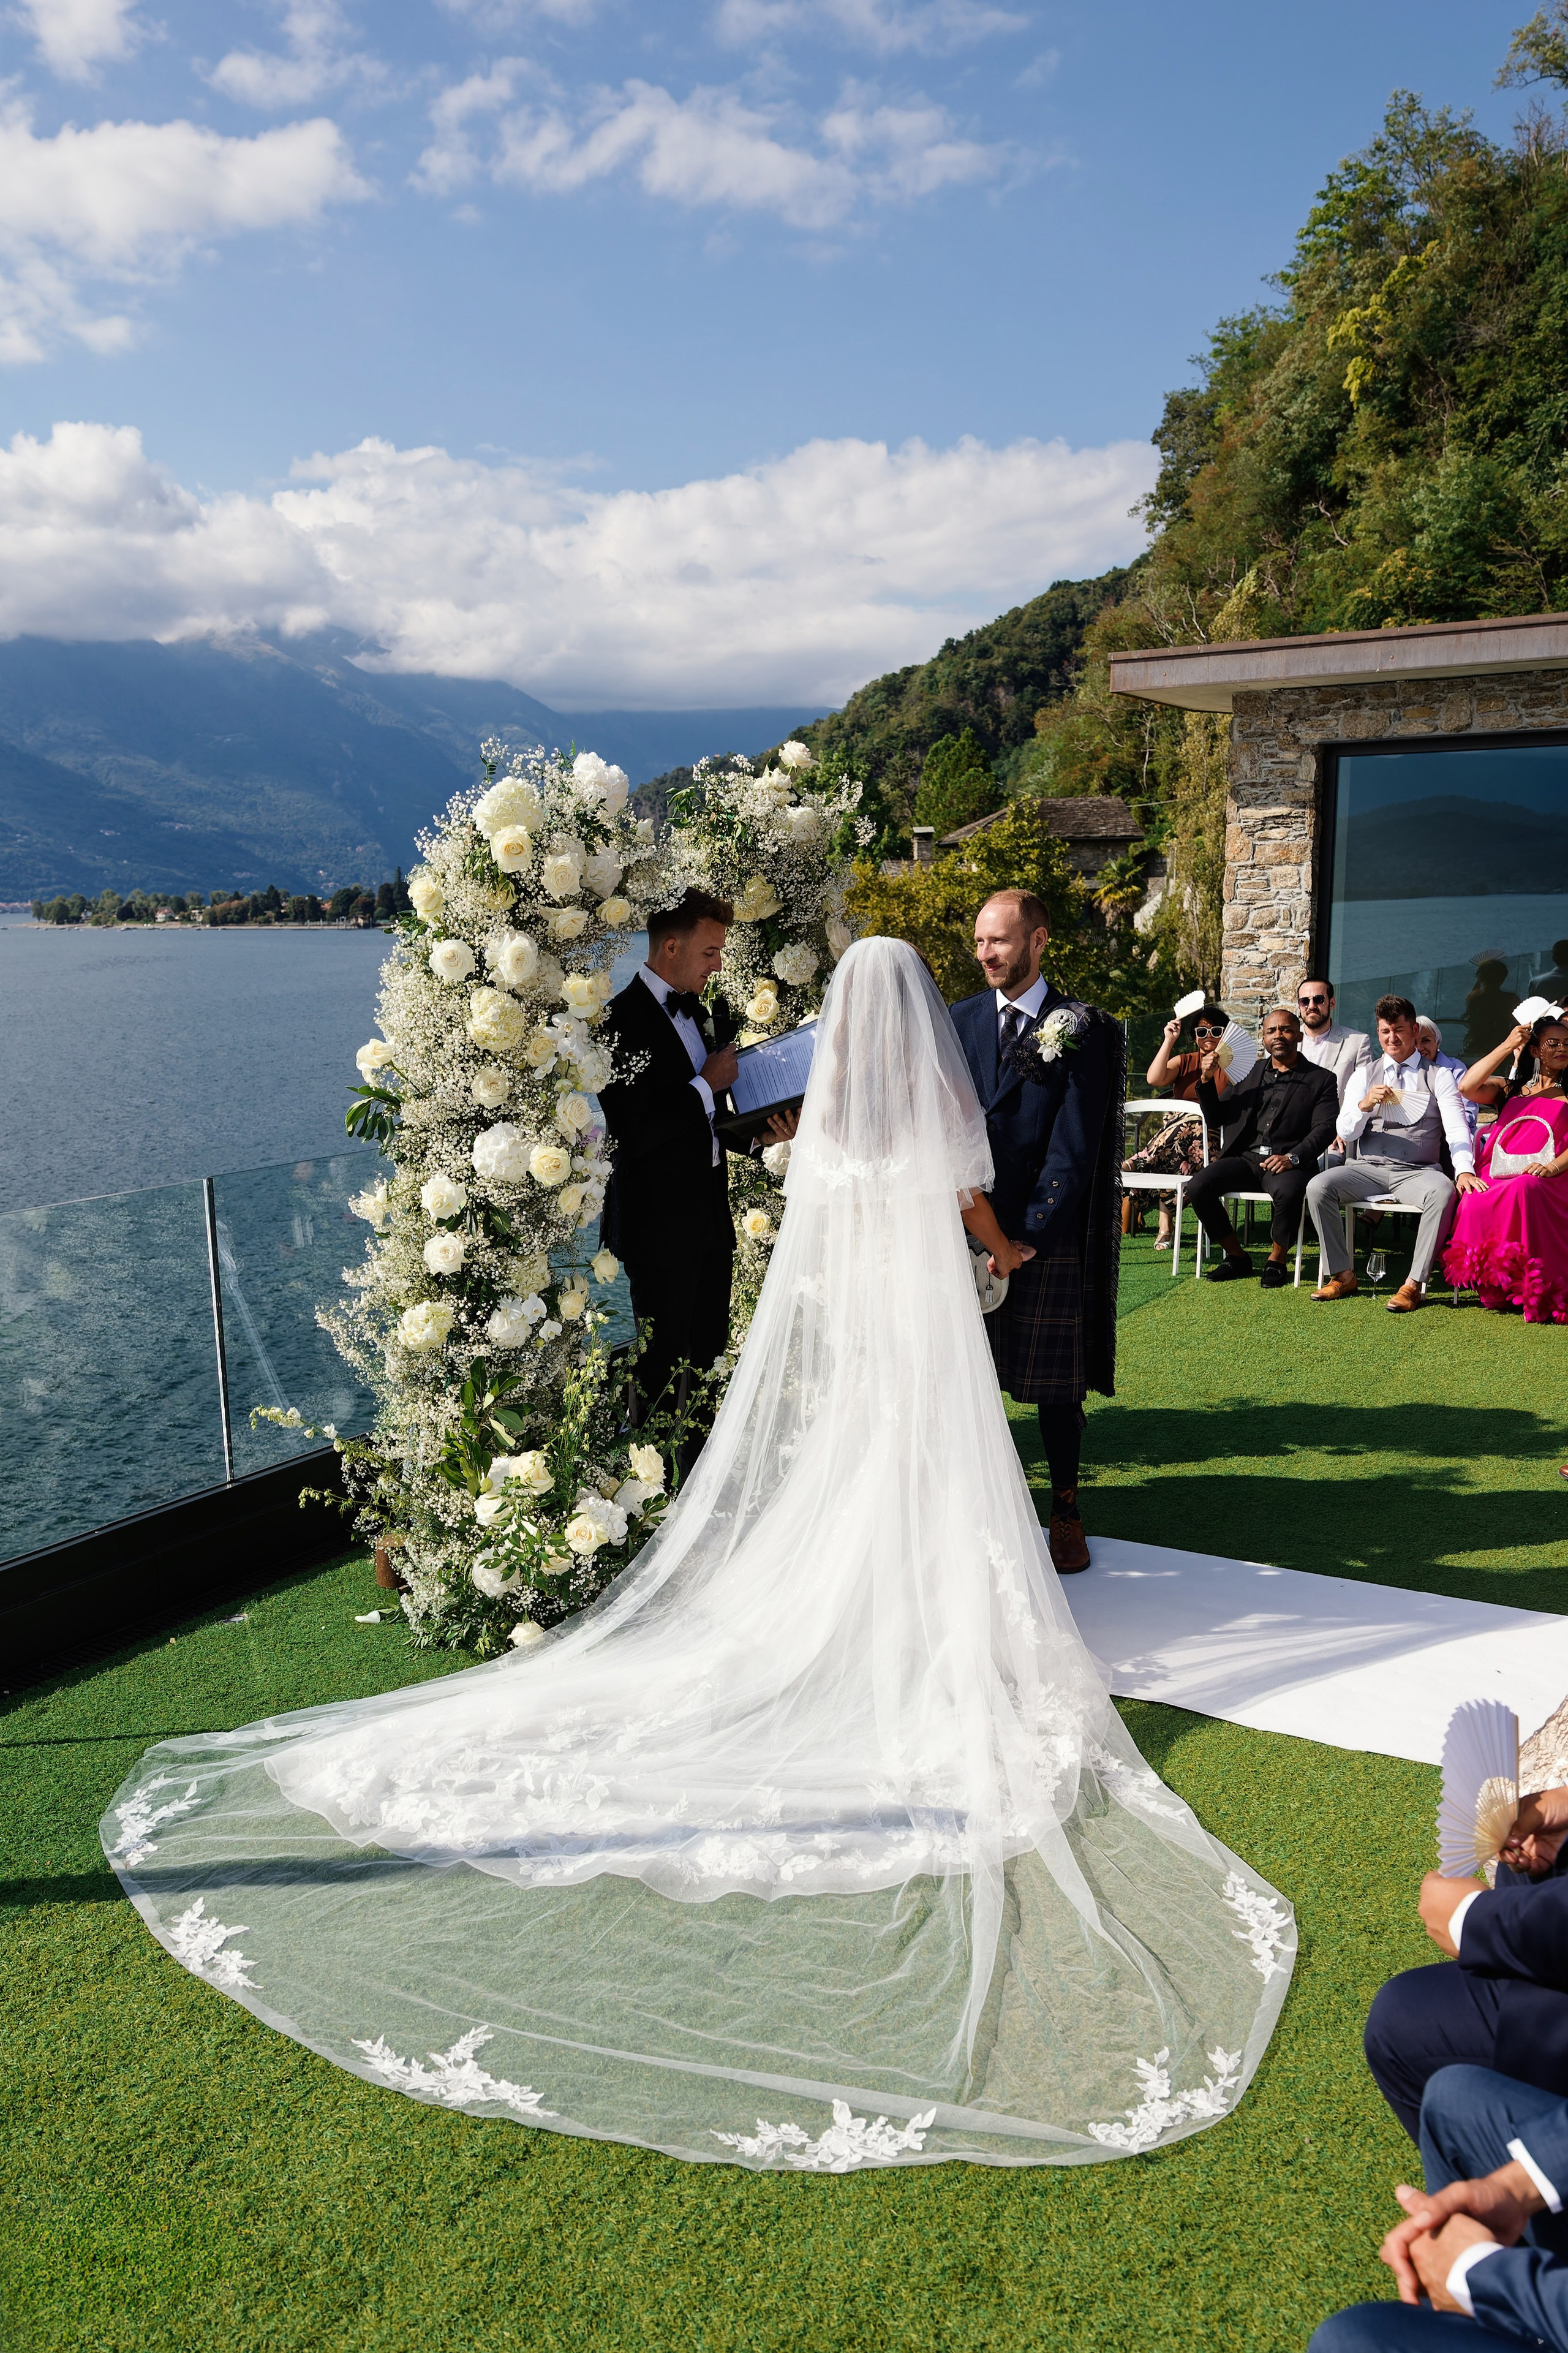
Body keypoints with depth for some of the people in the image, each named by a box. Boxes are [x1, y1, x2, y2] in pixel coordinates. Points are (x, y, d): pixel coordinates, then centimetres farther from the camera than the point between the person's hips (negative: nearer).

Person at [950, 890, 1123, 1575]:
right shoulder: (961, 1020, 7)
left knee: (1056, 1387, 7)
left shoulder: (1080, 1030, -5)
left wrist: (1025, 1238, -14)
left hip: (1048, 1237, -3)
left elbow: (1075, 1151, -9)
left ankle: (1065, 1513, 23)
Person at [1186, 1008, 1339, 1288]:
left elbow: (1324, 1129, -4)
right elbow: (1216, 1116, 21)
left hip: (1287, 1163, -4)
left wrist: (1293, 1158, -21)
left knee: (1288, 1192, -38)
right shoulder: (1250, 1073, 20)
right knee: (1198, 1187, -23)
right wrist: (1207, 1080, 3)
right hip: (1244, 1158, 4)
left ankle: (1277, 1260, -10)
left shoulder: (1321, 1080, 9)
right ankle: (1236, 1256, -3)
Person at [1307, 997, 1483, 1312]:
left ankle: (1414, 1284, -31)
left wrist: (1464, 1170, -22)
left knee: (1442, 1192, -36)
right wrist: (1364, 1106, -15)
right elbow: (1346, 1133, 8)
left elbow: (1457, 1128, -3)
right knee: (1318, 1187, -24)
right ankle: (1342, 1274, -12)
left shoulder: (1439, 1077, 9)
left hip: (1418, 1172, -2)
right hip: (1369, 1168, 2)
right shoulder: (1365, 1075, 14)